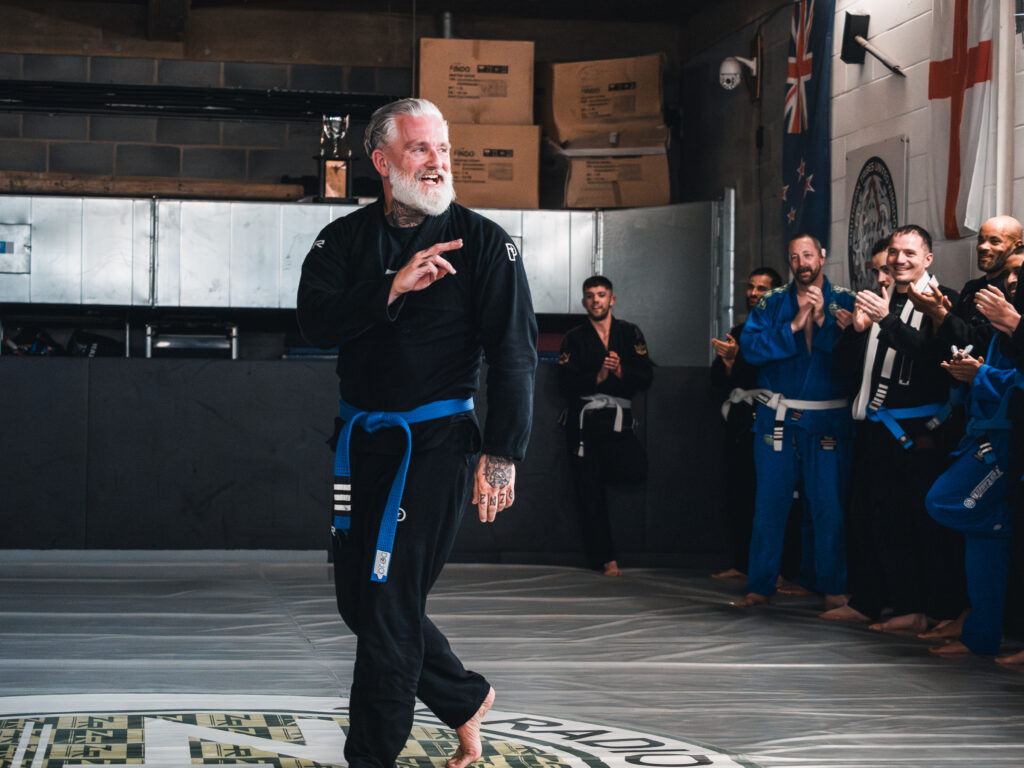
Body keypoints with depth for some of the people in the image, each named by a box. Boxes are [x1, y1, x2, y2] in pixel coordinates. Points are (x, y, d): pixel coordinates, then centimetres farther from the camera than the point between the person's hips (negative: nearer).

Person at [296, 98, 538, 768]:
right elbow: (315, 321, -10)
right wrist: (391, 288, -24)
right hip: (363, 440, 6)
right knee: (359, 599, 13)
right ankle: (466, 700, 32)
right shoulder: (345, 240, 5)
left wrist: (502, 455, -16)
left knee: (389, 607, -5)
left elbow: (514, 353, -9)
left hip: (437, 442, -6)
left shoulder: (484, 242, -6)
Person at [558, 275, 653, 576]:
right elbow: (566, 385, -2)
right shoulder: (574, 339, 8)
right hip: (584, 421, 0)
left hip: (618, 419, 0)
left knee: (635, 471, -22)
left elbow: (646, 377, 2)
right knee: (589, 495, -2)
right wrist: (598, 377, -15)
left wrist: (620, 371, -16)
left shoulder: (630, 333, 10)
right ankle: (606, 559, 6)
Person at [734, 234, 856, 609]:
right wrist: (794, 325, -14)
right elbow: (751, 346, -8)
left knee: (829, 504, 0)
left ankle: (833, 586, 10)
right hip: (777, 417, 1)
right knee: (769, 503, 4)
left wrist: (823, 320, -16)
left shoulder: (845, 302, 4)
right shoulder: (772, 303, 7)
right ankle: (760, 585, 10)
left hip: (828, 419, -1)